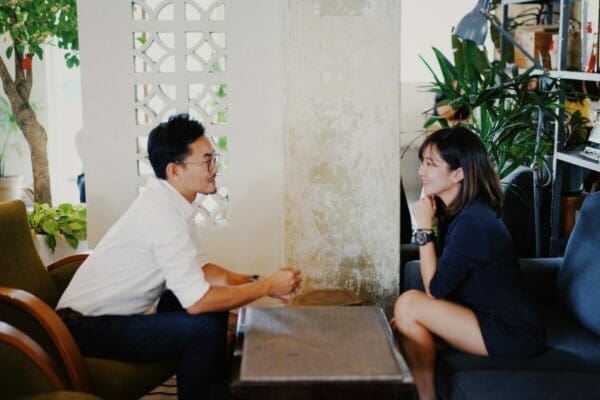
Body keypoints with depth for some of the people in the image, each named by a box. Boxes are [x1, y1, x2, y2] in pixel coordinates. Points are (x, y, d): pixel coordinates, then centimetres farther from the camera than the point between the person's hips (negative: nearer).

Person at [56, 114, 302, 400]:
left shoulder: (173, 202, 0)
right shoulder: (161, 212, -27)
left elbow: (201, 268, 8)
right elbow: (197, 301, -30)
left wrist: (255, 281, -6)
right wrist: (267, 286, -19)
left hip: (123, 312, 10)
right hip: (89, 327, -9)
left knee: (217, 300, 9)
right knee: (204, 328, -22)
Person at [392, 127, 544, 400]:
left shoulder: (473, 222, -23)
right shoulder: (455, 211, 6)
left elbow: (434, 289, -18)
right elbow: (444, 285, 9)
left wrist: (424, 228, -16)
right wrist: (410, 318, -3)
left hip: (513, 334, -9)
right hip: (491, 319, 9)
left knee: (408, 304, -18)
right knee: (403, 326, 3)